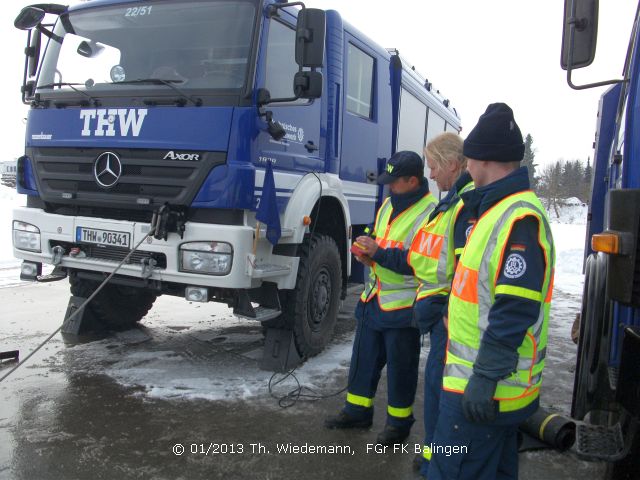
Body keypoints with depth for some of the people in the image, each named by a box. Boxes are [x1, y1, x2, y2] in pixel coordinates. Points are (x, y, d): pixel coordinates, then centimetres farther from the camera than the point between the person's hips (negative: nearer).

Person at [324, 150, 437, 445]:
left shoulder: (429, 213, -17)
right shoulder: (389, 204, 10)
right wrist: (367, 252, 0)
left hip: (402, 306, -8)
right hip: (373, 298, 8)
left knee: (400, 367, 8)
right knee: (363, 358, 17)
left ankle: (399, 422, 26)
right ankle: (357, 411, 34)